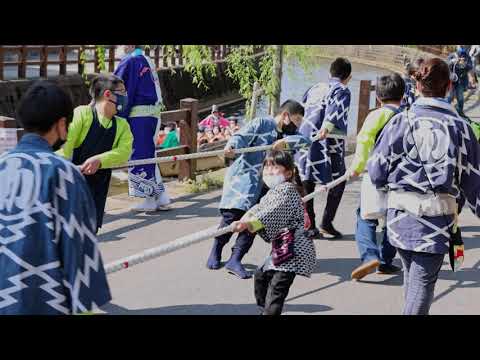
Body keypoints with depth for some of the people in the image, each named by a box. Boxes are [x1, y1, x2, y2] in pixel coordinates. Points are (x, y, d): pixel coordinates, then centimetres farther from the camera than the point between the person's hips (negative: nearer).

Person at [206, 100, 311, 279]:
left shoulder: (288, 136, 15)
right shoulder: (262, 123, -2)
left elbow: (306, 141, -1)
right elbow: (242, 136, -15)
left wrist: (285, 142, -17)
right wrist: (231, 146, -36)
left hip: (262, 185, 6)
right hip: (242, 176, -5)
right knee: (232, 214, -11)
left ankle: (235, 260, -3)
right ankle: (216, 251, 13)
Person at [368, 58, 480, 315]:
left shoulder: (401, 121, -3)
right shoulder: (459, 126, -2)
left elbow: (376, 171, -1)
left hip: (401, 215, 2)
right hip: (437, 217, -2)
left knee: (411, 273, 21)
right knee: (424, 280, 2)